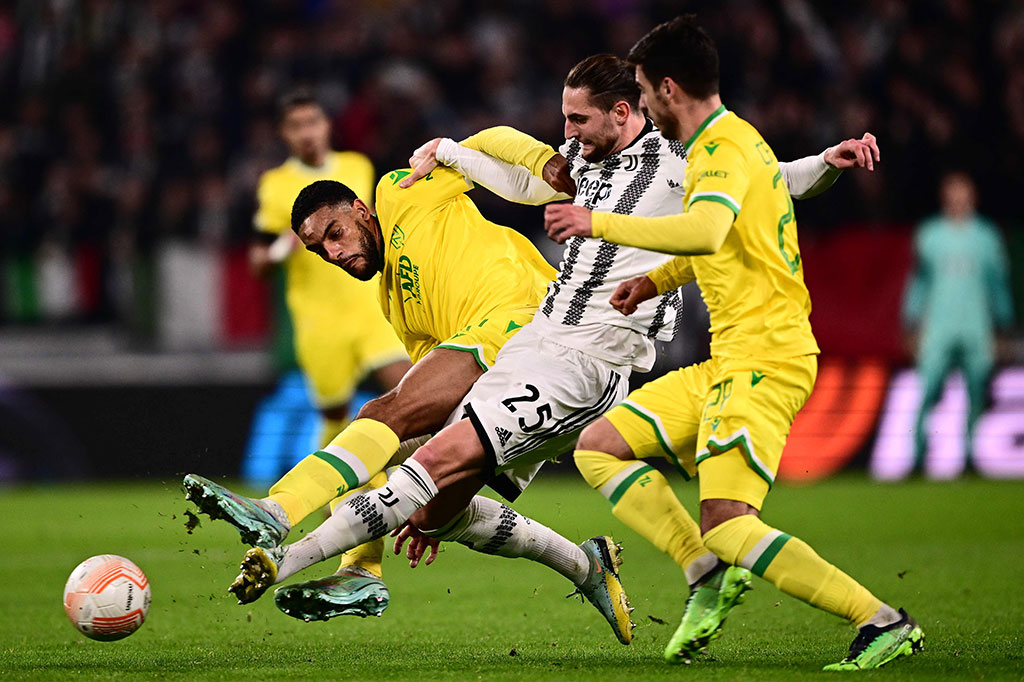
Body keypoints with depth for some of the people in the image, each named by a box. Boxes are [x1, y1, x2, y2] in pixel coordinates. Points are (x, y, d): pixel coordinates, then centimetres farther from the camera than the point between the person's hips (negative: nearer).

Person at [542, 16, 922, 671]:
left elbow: (705, 230, -35)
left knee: (726, 523, -21)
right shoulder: (730, 140, 17)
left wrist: (598, 223, -27)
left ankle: (885, 623, -20)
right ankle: (711, 571, 2)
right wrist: (656, 281, 28)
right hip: (727, 363, 10)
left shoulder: (725, 148, -14)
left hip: (763, 360, -10)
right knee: (598, 447, 10)